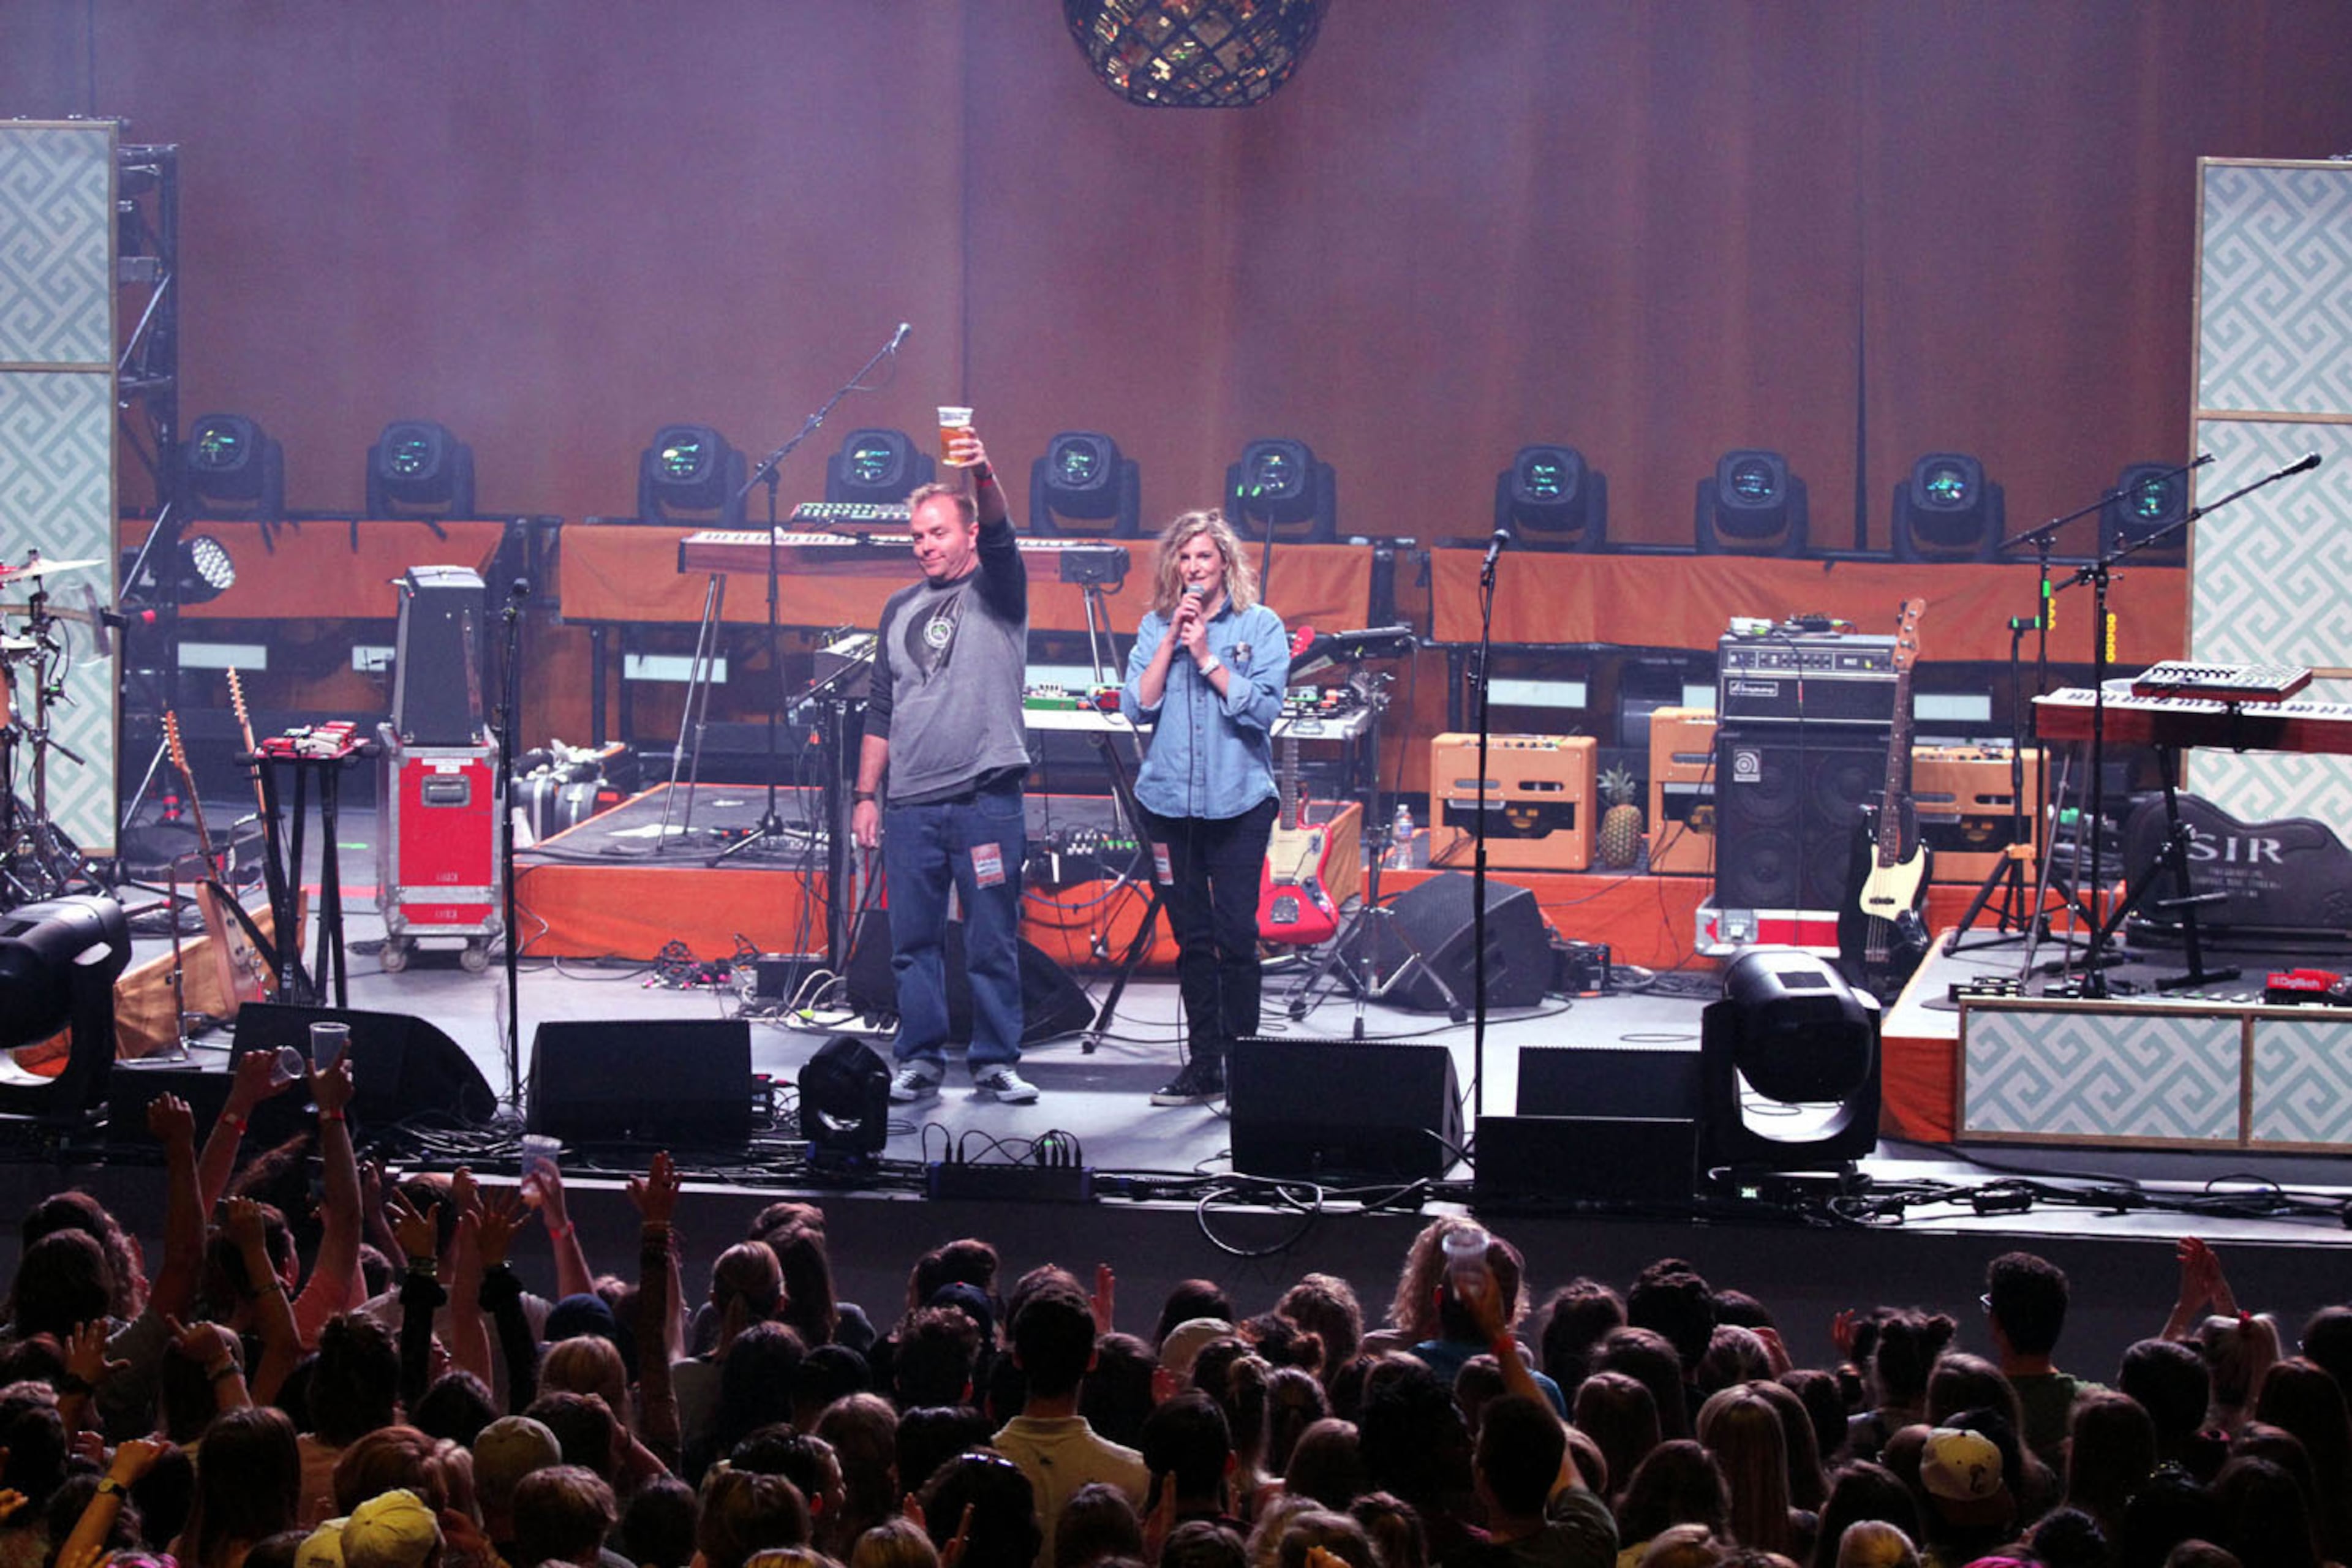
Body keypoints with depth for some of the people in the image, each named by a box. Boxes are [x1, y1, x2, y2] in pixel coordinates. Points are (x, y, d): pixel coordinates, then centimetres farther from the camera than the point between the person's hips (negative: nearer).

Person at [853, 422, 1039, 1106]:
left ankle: (996, 1061, 7)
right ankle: (918, 1061, 10)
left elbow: (999, 536, -19)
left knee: (993, 942, -1)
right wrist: (866, 795, 13)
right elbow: (881, 712, 19)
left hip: (987, 800, -4)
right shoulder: (901, 609, 16)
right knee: (913, 942, 4)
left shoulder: (995, 591, 3)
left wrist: (983, 477, -39)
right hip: (911, 805, 4)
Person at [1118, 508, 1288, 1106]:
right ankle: (1203, 1064, 12)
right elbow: (1137, 707, -1)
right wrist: (1172, 639, -7)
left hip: (1238, 802, -3)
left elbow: (1262, 709, -10)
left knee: (1236, 934, -8)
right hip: (1170, 800, 3)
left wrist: (1206, 655, -12)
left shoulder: (1260, 627, 1)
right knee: (1192, 938, 7)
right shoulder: (1155, 627, 9)